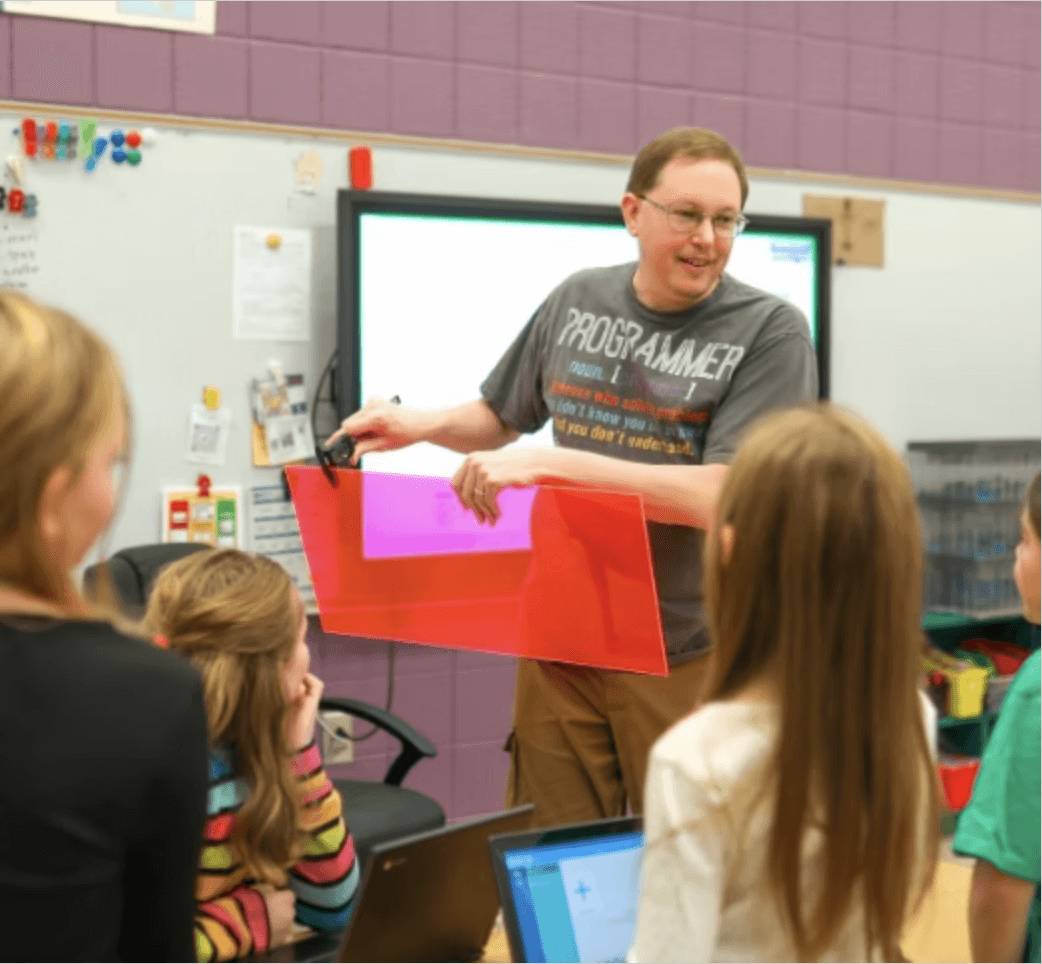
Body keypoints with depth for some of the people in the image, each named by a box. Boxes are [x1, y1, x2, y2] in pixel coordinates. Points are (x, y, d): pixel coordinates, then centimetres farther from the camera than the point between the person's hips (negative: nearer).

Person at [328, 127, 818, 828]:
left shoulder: (771, 331, -9)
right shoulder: (577, 302, 5)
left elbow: (721, 496, -20)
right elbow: (501, 417, 21)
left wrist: (548, 465, -24)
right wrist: (423, 425, -1)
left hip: (687, 654, -3)